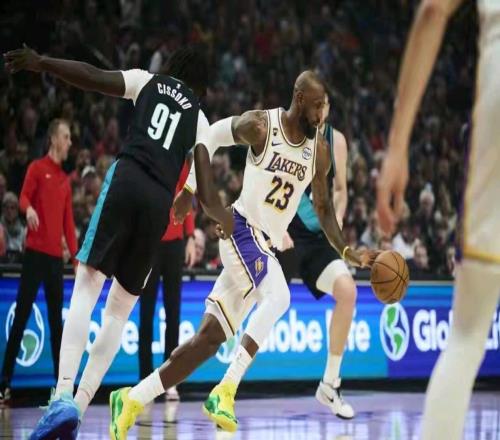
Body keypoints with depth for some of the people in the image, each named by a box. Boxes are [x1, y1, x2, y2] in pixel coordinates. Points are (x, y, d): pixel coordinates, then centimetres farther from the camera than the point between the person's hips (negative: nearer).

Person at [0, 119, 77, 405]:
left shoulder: (65, 180, 19)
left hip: (56, 255, 6)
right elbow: (24, 197, -11)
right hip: (36, 250, -6)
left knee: (57, 320, 6)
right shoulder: (37, 168, 2)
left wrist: (76, 253, 10)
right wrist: (28, 209, -34)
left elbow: (69, 221, 18)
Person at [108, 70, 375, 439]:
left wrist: (347, 251, -1)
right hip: (244, 229, -6)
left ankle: (132, 400, 8)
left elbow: (323, 208, 12)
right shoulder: (260, 125, -11)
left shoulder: (319, 150, 3)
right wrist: (191, 188, 7)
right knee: (278, 297, -32)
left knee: (209, 339, 2)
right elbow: (209, 136, 5)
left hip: (267, 245, 6)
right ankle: (225, 392, -29)